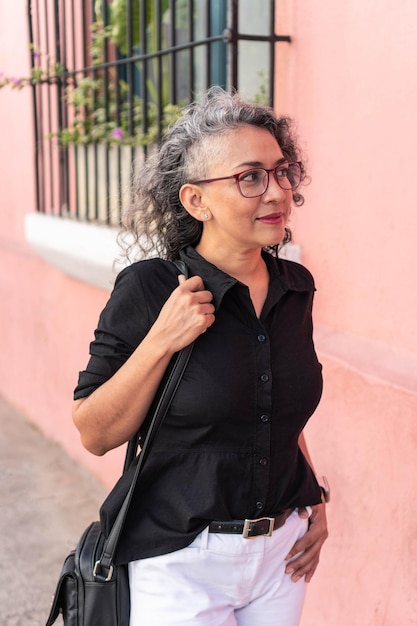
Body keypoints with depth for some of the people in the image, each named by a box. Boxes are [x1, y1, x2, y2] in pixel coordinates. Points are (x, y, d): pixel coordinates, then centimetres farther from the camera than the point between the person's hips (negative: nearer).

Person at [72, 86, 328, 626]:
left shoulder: (295, 287, 0)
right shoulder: (148, 289, -17)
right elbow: (94, 435, -14)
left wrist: (314, 501, 8)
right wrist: (161, 342, -25)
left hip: (282, 553, 5)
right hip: (181, 562, -5)